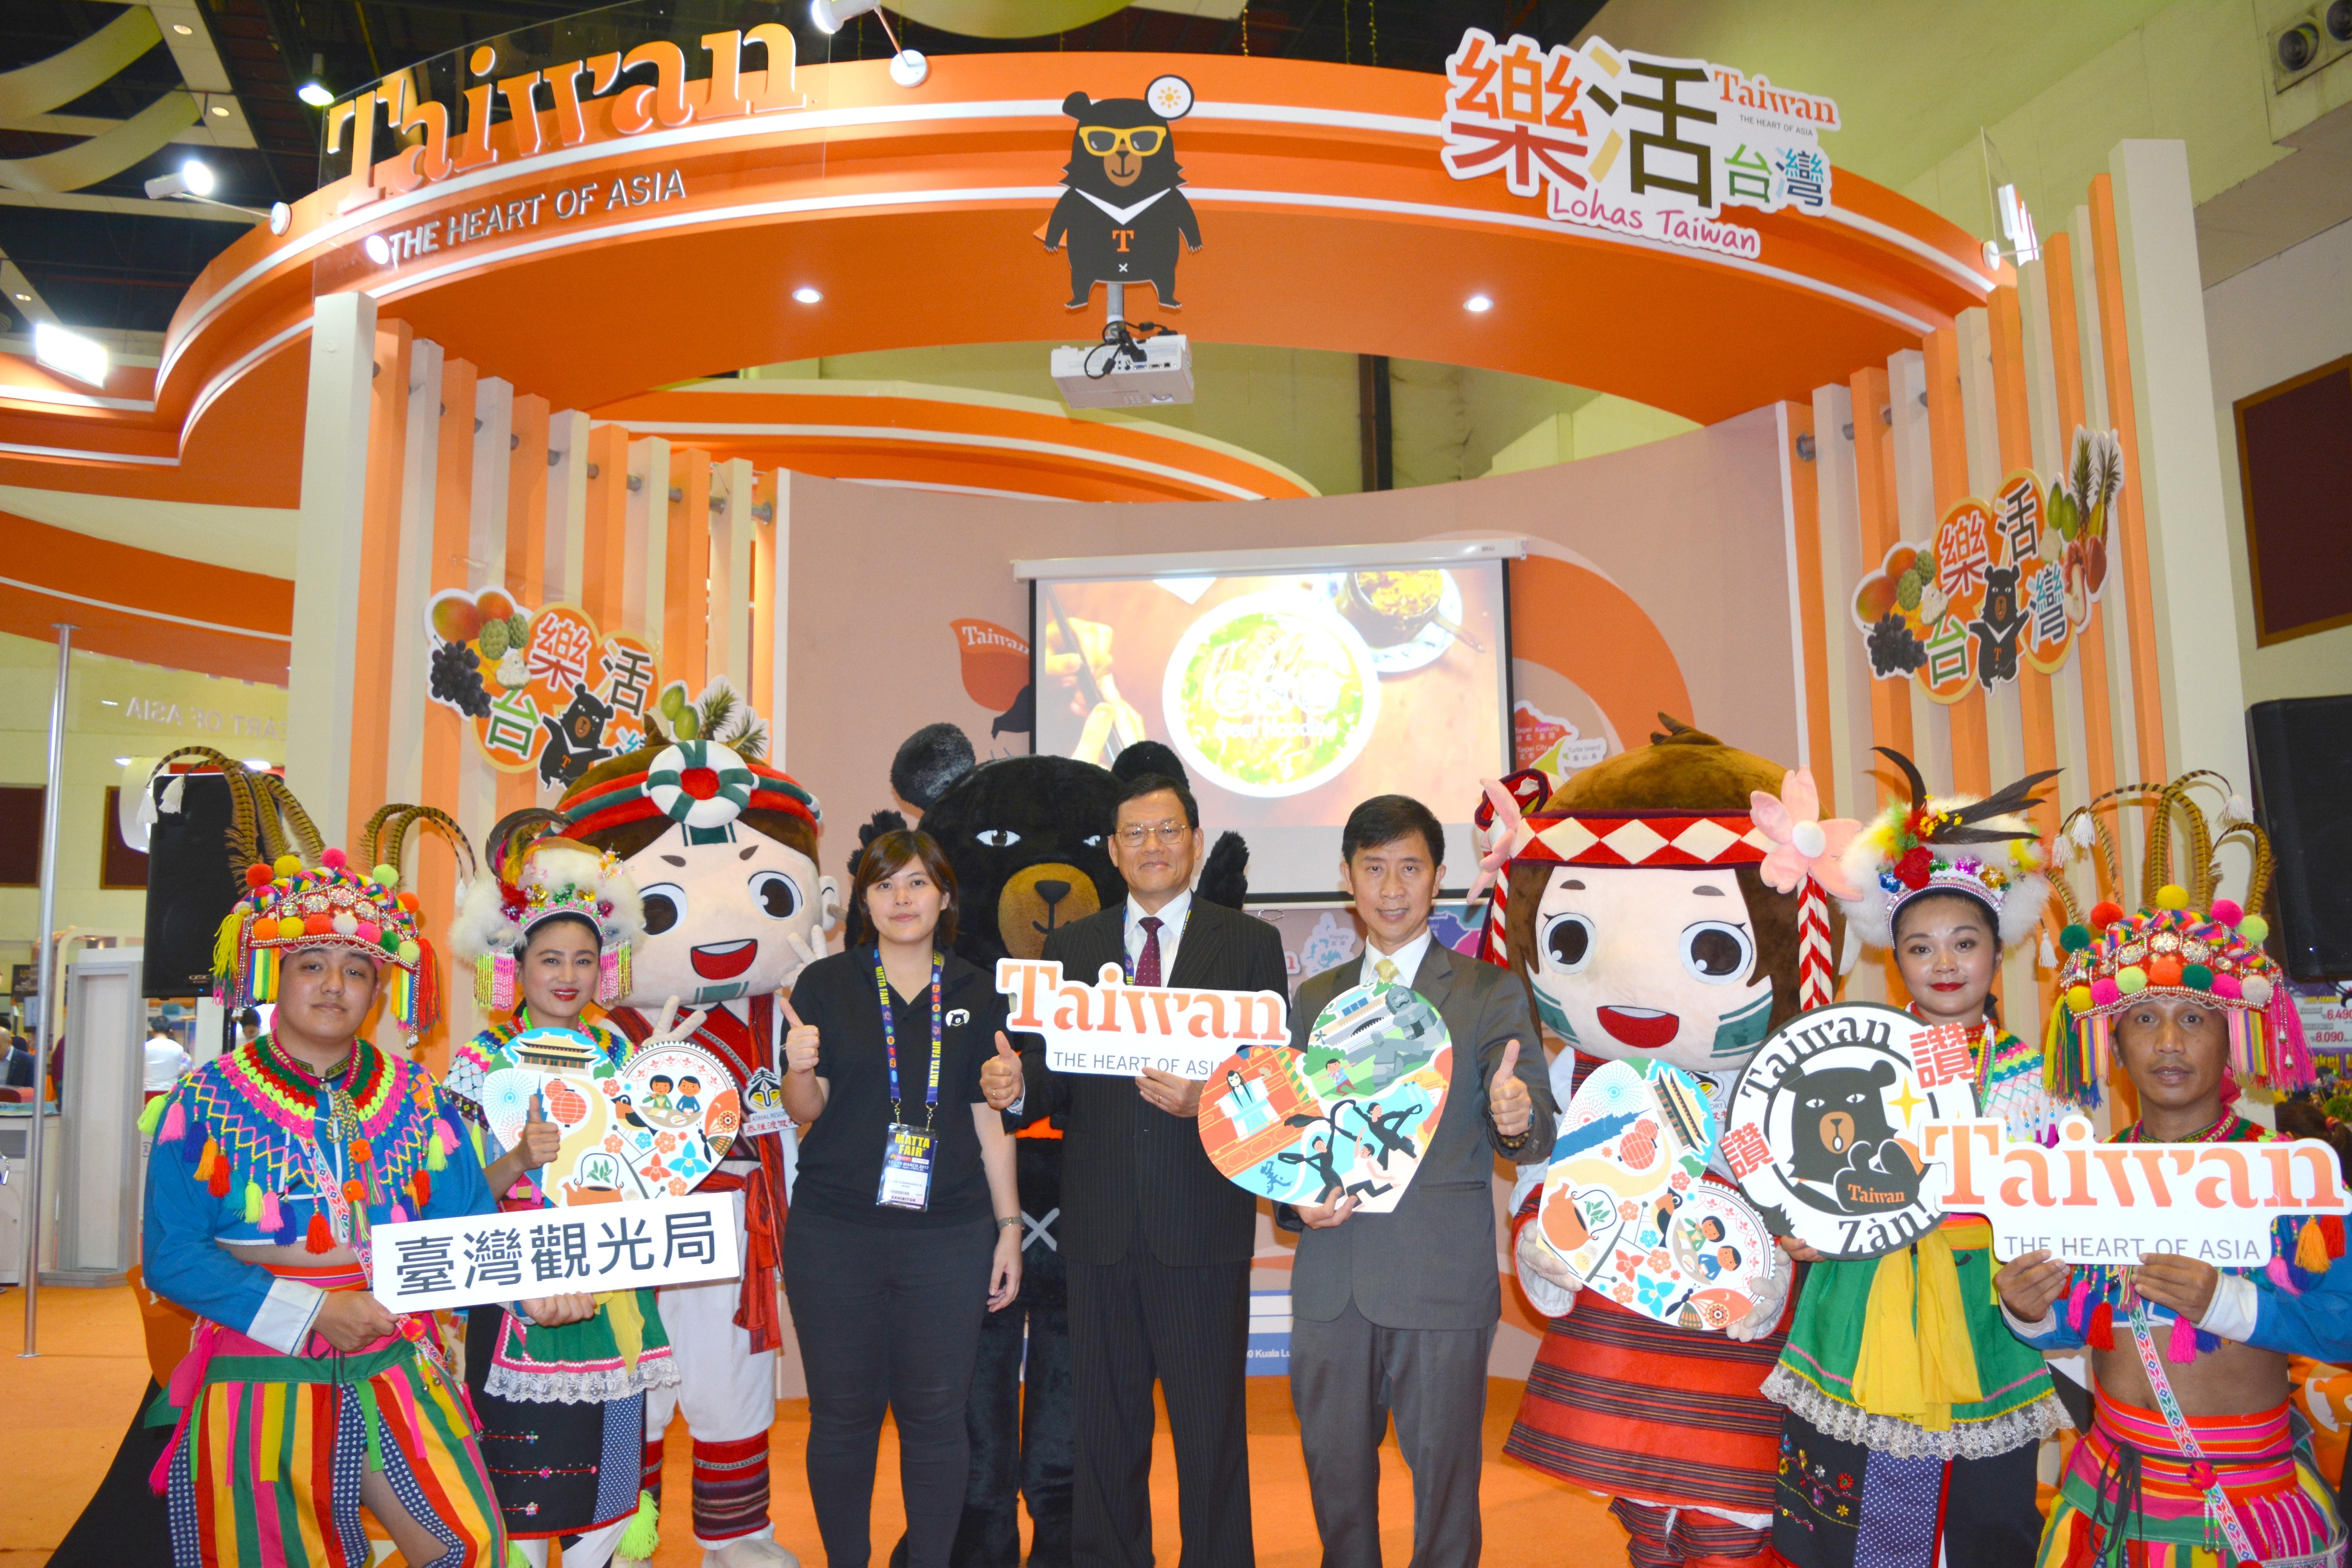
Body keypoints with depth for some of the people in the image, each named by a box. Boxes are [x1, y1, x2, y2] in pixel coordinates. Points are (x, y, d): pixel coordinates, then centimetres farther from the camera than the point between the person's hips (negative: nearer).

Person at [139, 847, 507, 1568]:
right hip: (258, 1375, -1)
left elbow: (467, 1230, -1)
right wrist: (313, 1310, -15)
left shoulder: (418, 1099, 3)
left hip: (394, 1370, 2)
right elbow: (171, 1256, -8)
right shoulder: (205, 1103, -3)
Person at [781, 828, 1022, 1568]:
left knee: (936, 1414, 6)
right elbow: (807, 1112, 1)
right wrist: (800, 1071, -21)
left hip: (949, 1237, 1)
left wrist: (1009, 1227, 7)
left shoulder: (976, 993, 7)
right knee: (843, 1412, 7)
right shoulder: (825, 984, 2)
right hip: (834, 1236, -1)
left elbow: (990, 1118, 9)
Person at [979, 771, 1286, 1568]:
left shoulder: (1249, 943, 2)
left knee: (1211, 1425, 7)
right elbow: (1055, 1077, 6)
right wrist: (1016, 1085, -16)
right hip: (1100, 1224, 3)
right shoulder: (1070, 947, 10)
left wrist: (1207, 1099, -22)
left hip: (1203, 1224, -2)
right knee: (1105, 1423, 14)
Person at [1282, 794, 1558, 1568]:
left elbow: (1536, 1132, -4)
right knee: (1335, 1478, 13)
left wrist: (1519, 1119, -27)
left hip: (1441, 1284, -3)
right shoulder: (1316, 999, 13)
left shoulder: (1492, 993, 2)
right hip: (1330, 1282, 4)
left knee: (1444, 1481, 4)